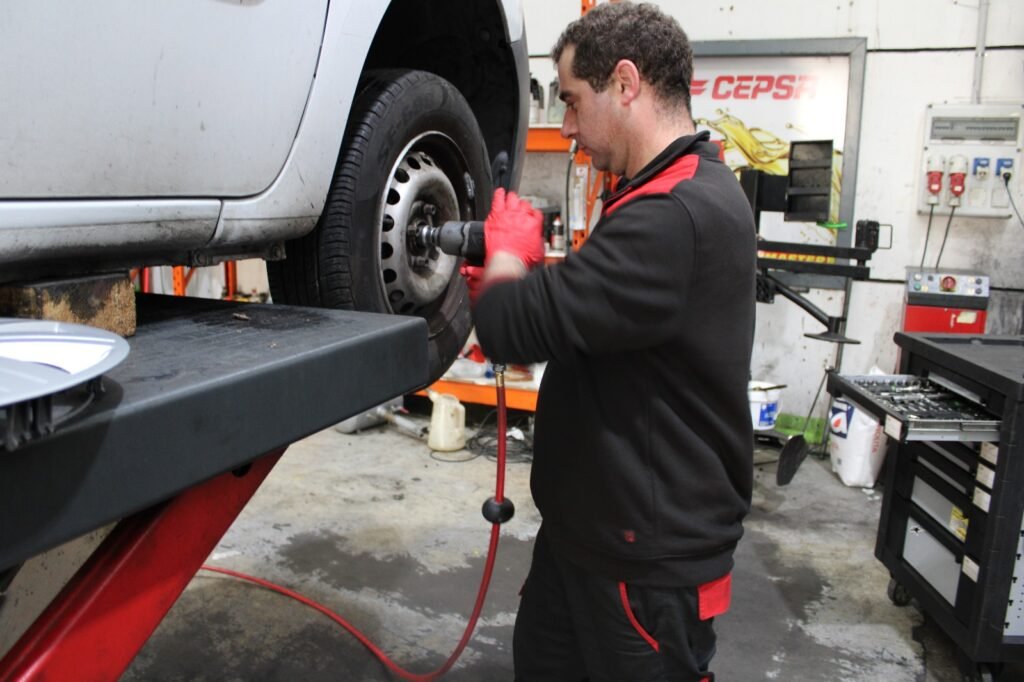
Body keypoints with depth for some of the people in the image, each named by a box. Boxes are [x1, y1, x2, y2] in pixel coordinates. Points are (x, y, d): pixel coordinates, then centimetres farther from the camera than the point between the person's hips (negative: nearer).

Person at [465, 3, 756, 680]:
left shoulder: (675, 216, -28)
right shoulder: (691, 190, 7)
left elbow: (512, 329, -31)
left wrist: (508, 249, -10)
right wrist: (526, 279, 1)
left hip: (650, 559, -9)